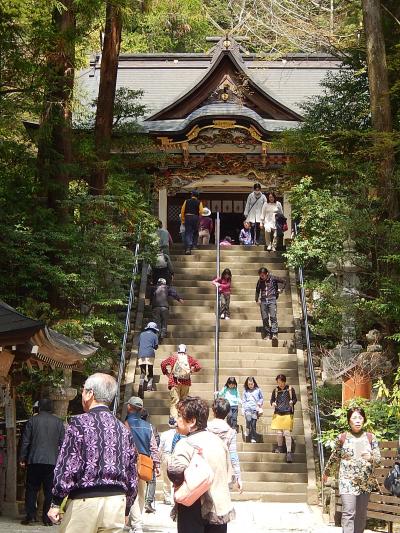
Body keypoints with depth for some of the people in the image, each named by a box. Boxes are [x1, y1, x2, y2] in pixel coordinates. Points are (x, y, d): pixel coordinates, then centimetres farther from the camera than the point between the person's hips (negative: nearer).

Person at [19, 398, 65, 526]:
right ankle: (47, 516, 3)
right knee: (49, 490, 5)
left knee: (32, 488, 7)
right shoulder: (58, 422, 5)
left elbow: (25, 441, 3)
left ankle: (30, 515, 1)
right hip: (52, 461, 1)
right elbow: (62, 442, 5)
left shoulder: (32, 420, 2)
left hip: (34, 460, 0)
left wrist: (22, 458, 10)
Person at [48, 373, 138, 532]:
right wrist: (126, 509, 20)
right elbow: (132, 476, 12)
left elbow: (67, 467, -10)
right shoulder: (124, 430, 10)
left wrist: (56, 502, -3)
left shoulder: (79, 423, -5)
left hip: (85, 501, -4)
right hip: (117, 501, 5)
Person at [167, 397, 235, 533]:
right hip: (220, 511, 6)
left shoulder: (186, 444, -16)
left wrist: (178, 485, -14)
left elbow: (175, 471, -33)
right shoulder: (218, 441, 7)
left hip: (195, 512, -6)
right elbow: (228, 475, 16)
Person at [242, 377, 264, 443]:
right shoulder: (245, 391, 10)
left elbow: (261, 398, 16)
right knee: (248, 420, -21)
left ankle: (253, 438, 7)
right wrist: (243, 410, 7)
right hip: (248, 408, 0)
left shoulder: (258, 390, 7)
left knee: (254, 424, -1)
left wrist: (259, 403, -2)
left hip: (255, 409, 0)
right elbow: (243, 401, 13)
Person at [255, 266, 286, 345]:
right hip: (263, 301, 4)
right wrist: (256, 300, 21)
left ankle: (274, 334, -19)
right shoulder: (260, 281, 11)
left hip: (272, 300, -4)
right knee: (265, 319, 0)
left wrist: (281, 289, 6)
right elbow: (257, 290, 26)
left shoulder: (273, 278, -1)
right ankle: (267, 334, 7)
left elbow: (284, 281, 9)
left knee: (273, 317, -15)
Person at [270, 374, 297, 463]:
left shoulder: (290, 389, 2)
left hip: (288, 413, -3)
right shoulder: (275, 390, 7)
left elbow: (295, 399, 11)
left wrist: (292, 402, -11)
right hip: (278, 413, 3)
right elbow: (272, 400, 16)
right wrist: (273, 403, -7)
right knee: (279, 433, 5)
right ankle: (280, 447, 28)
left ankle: (289, 452, -4)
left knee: (287, 433, -8)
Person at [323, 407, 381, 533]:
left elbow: (378, 460, 2)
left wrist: (371, 457, -20)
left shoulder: (371, 438, 3)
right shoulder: (342, 438, -1)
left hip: (366, 481, 3)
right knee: (348, 513, -12)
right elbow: (334, 457, 13)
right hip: (347, 481, -2)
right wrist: (326, 472, 21)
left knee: (361, 514, 10)